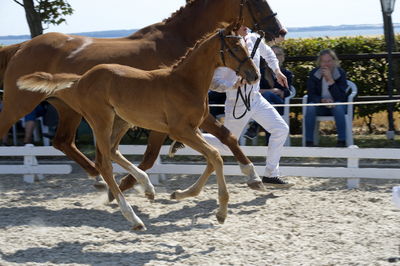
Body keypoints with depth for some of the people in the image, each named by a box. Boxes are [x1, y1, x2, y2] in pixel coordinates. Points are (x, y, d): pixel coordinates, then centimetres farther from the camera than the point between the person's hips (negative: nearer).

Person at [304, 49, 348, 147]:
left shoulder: (340, 73, -8)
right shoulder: (314, 74, -3)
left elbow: (340, 97, -18)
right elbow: (311, 95, -8)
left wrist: (330, 80, -26)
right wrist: (323, 100, -29)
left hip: (336, 105, -1)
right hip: (320, 107, 1)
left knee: (338, 106, -35)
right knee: (310, 107, -30)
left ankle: (342, 141, -31)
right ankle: (309, 142, -29)